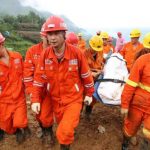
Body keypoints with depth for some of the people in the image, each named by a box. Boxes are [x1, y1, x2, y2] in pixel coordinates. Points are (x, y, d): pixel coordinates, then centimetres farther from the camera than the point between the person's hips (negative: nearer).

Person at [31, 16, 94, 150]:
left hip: (73, 99, -4)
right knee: (62, 126, 25)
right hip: (55, 99, 4)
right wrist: (35, 99, -8)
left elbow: (86, 75, -7)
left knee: (64, 132, -12)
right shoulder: (45, 54, -11)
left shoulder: (76, 52, -19)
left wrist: (89, 94, 3)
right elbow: (39, 77, -4)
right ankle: (70, 130, 60)